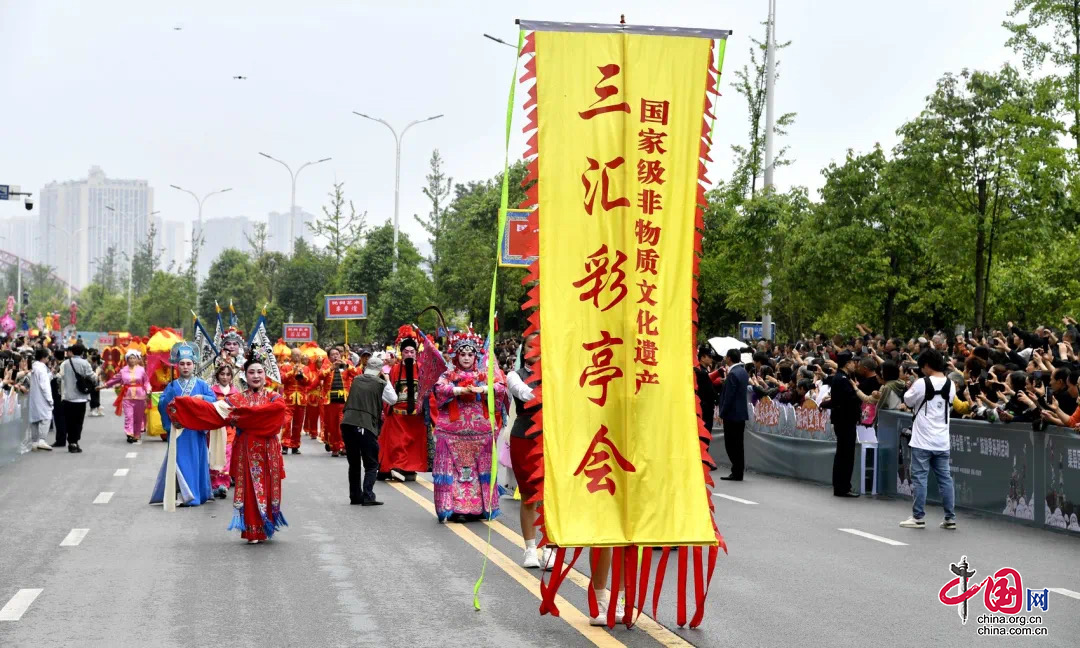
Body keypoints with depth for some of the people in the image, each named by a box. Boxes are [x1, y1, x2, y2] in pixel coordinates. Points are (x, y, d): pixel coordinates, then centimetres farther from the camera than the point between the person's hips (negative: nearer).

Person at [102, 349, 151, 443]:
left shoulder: (141, 369, 0)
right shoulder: (123, 370, 5)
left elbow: (146, 382, 3)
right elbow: (115, 379, 15)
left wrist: (148, 391, -11)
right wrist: (105, 385, 18)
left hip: (139, 396, -1)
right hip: (127, 396, 1)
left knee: (138, 416, 6)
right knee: (128, 416, -7)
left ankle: (137, 434, 16)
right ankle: (129, 434, -11)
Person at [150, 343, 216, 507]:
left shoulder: (201, 384, 6)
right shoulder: (172, 386, 8)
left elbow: (214, 400, -1)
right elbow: (161, 405, 0)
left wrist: (202, 397, -18)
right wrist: (170, 398, -18)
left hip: (196, 430, 0)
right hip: (178, 430, 0)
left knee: (197, 460, 2)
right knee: (180, 461, -4)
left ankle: (198, 493, 12)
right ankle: (184, 495, -2)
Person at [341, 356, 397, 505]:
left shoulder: (356, 380, 13)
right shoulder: (381, 384, 1)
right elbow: (393, 399, 11)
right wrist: (387, 381, 16)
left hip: (347, 424, 4)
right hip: (366, 427, -4)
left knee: (354, 463, 17)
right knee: (371, 465, 5)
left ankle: (355, 496, 19)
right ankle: (367, 496, -9)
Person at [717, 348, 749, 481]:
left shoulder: (733, 374, -18)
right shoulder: (743, 371, 11)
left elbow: (729, 396, -19)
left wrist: (722, 413, -13)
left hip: (732, 414, -9)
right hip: (741, 412, 9)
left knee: (731, 445, -5)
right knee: (738, 444, 12)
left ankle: (737, 473, -6)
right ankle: (738, 472, 15)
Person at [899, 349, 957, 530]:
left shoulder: (922, 383, -13)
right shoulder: (950, 384, 4)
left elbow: (908, 401, -1)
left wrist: (912, 386, 13)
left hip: (923, 440, -5)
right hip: (942, 440, 6)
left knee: (919, 477, 1)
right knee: (945, 478, 8)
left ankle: (918, 517, 2)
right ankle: (950, 518, 9)